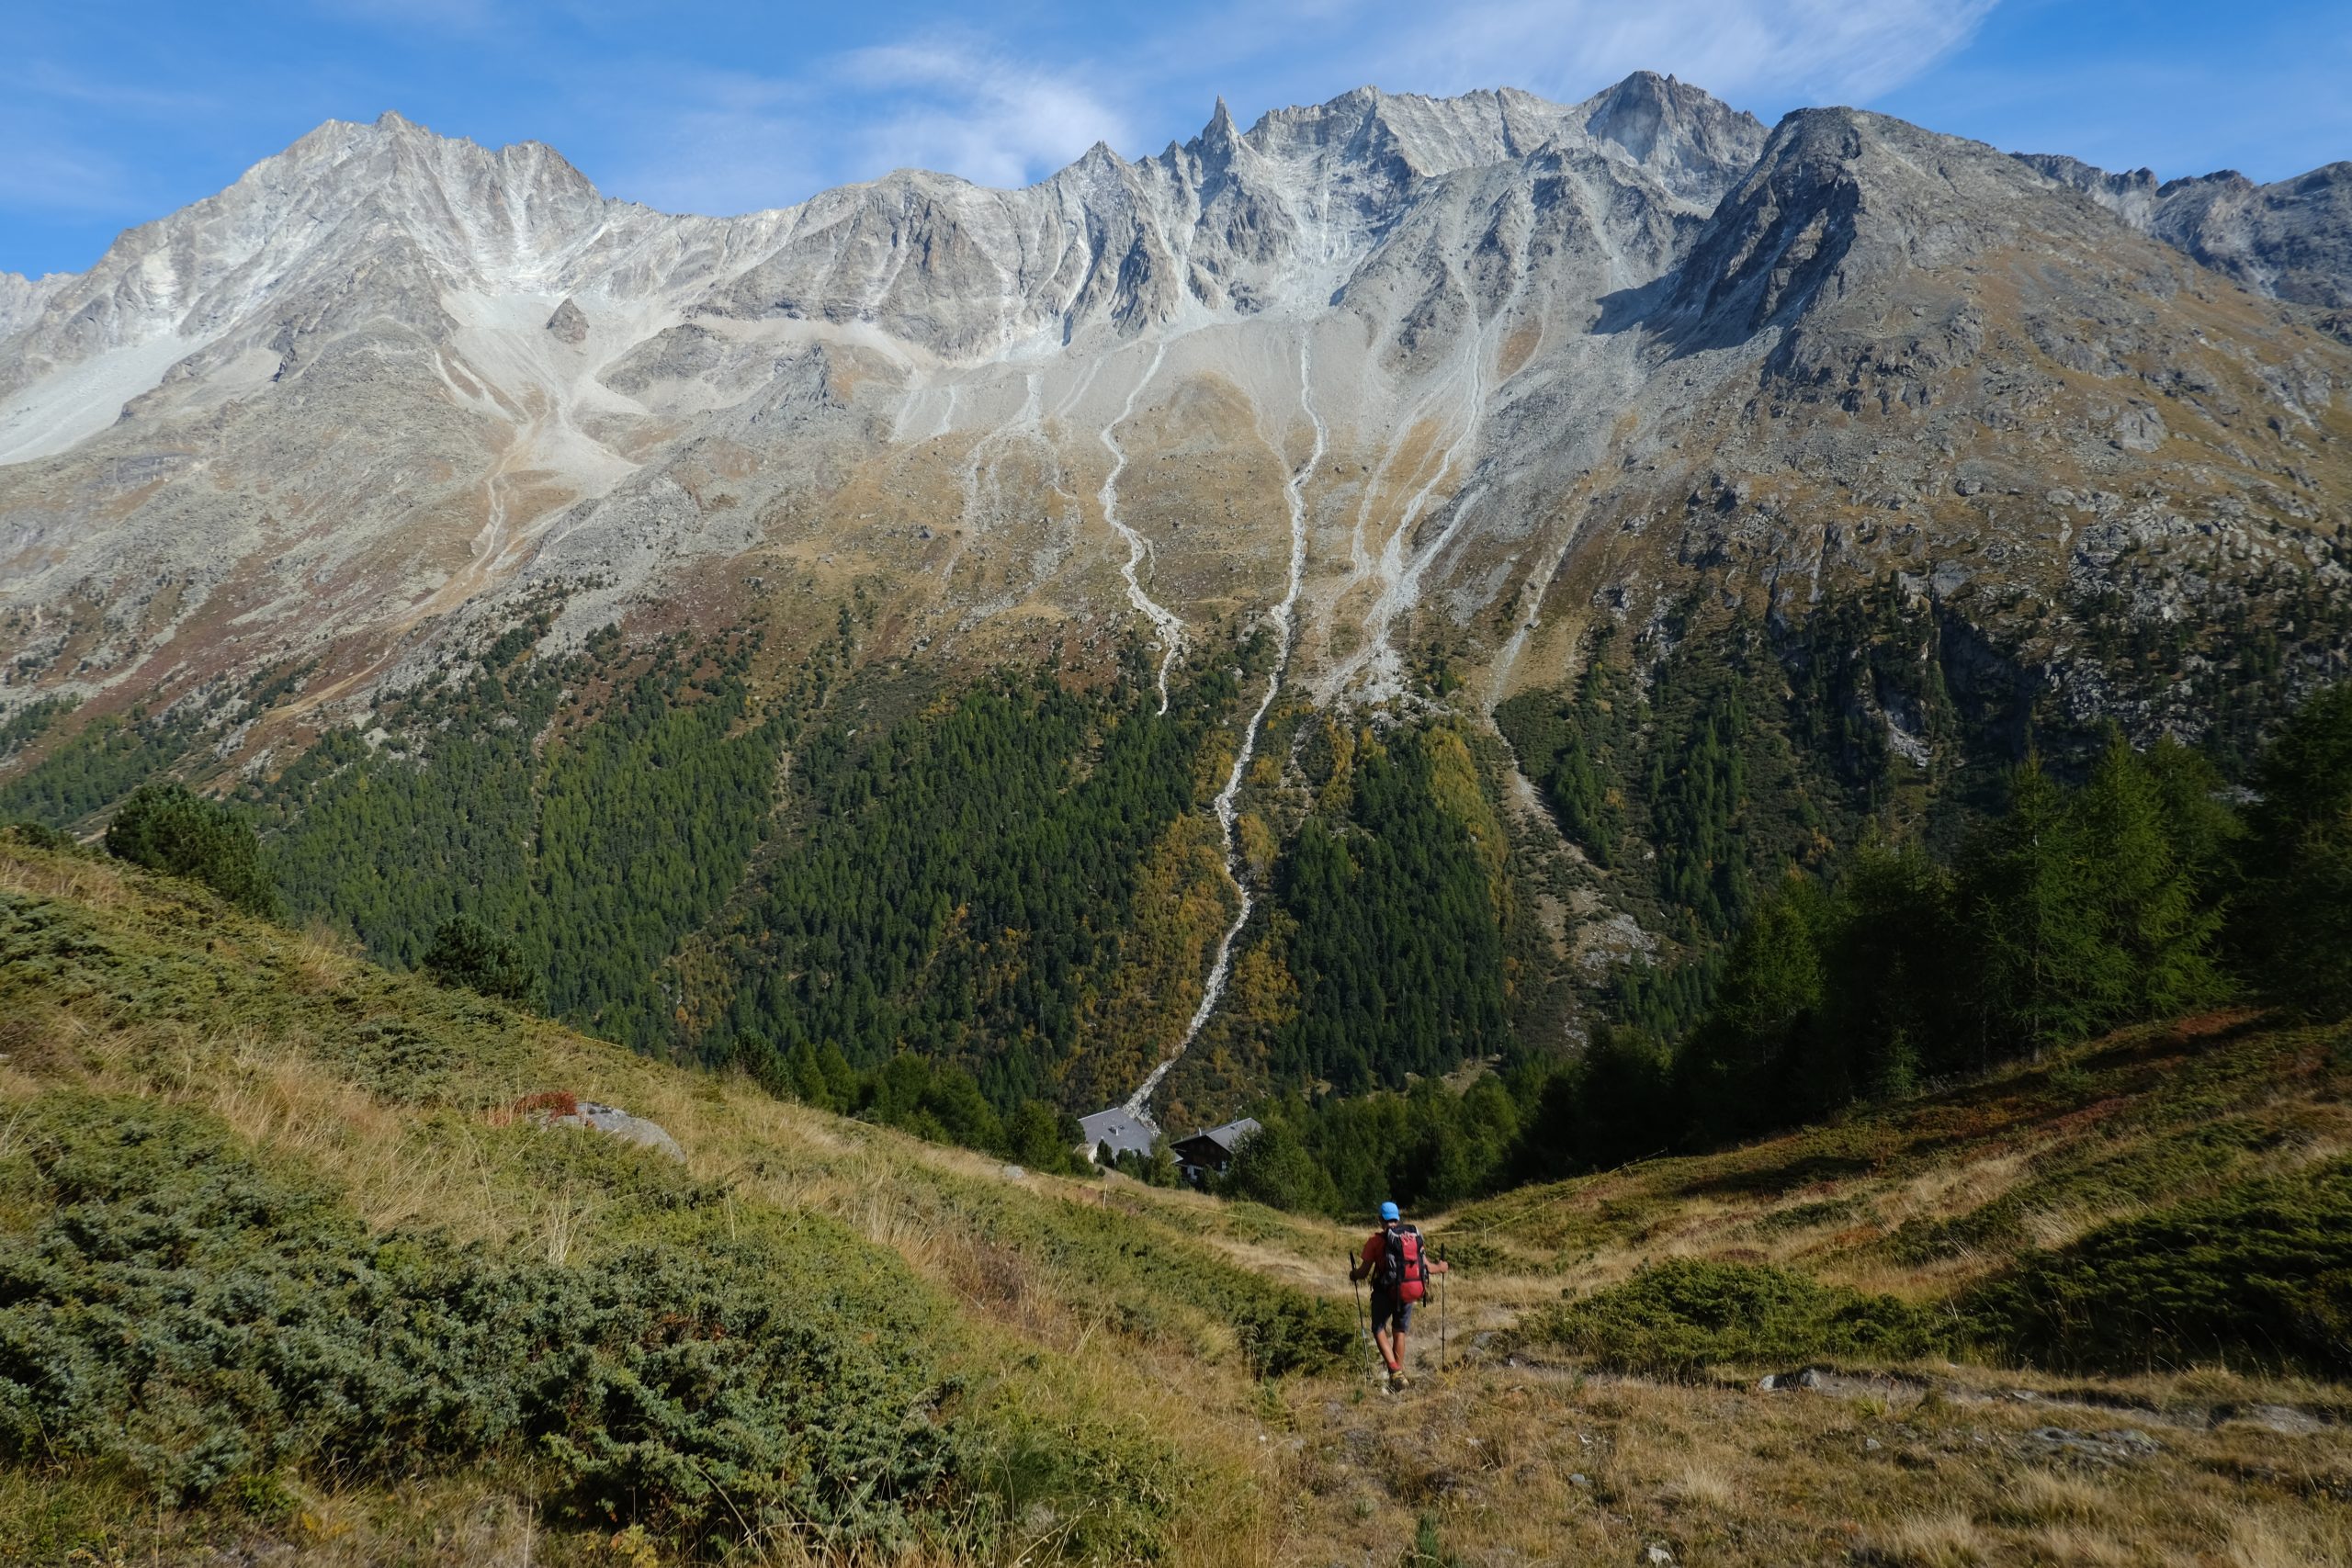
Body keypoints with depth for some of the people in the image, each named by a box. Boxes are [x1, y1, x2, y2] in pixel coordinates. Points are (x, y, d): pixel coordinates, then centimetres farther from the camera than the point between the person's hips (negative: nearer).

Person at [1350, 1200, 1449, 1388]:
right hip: (1411, 1292, 4)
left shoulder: (1376, 1240, -4)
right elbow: (1428, 1267, 7)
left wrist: (1352, 1274, 18)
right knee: (1400, 1333, 22)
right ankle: (1399, 1372, 26)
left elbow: (1363, 1272, -5)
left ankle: (1395, 1371, -7)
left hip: (1387, 1291, -4)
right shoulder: (1414, 1236, 7)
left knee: (1379, 1330, 11)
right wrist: (1441, 1267, 28)